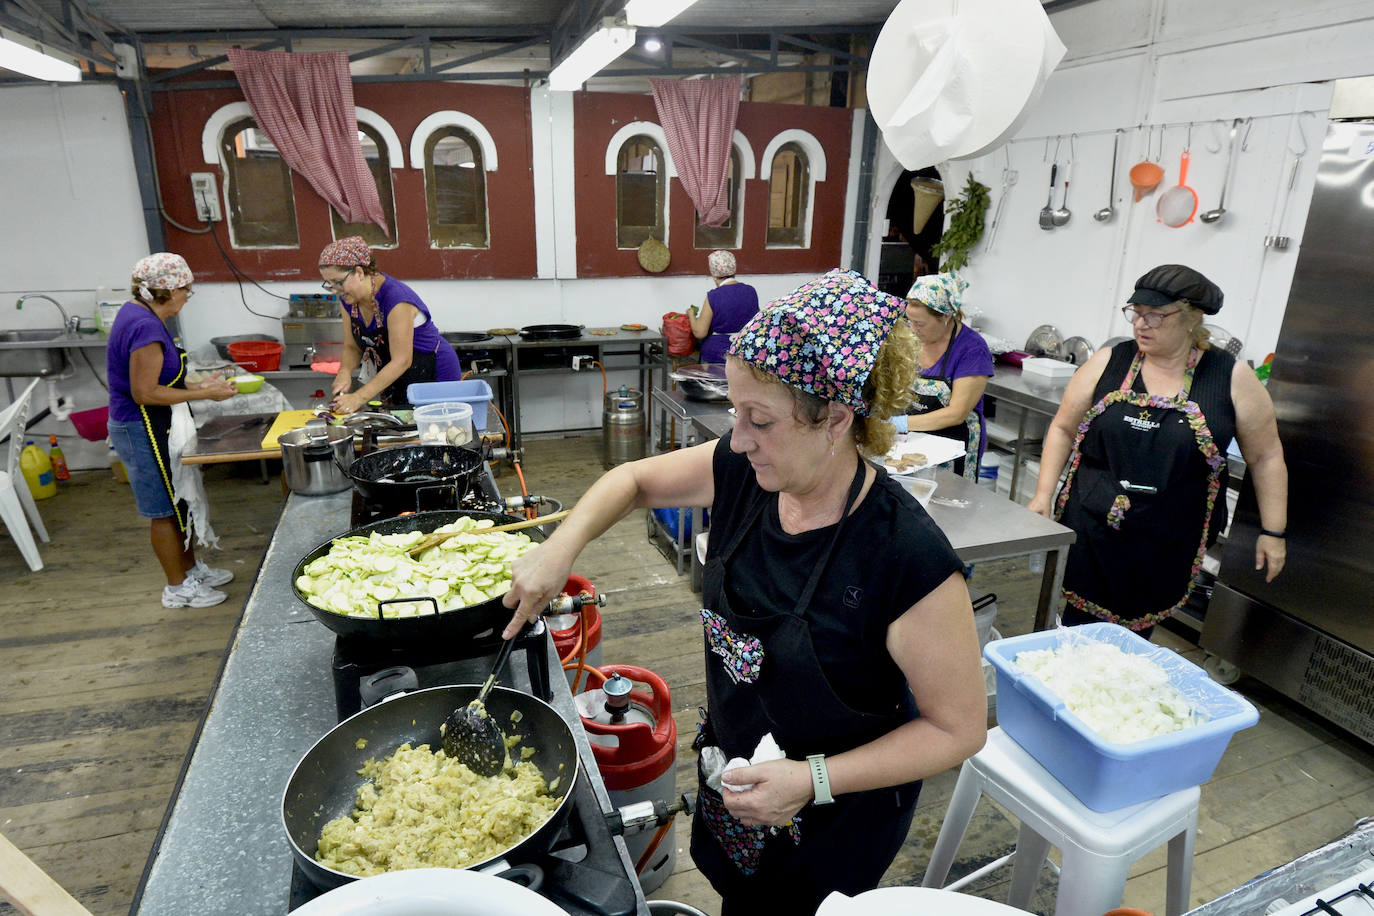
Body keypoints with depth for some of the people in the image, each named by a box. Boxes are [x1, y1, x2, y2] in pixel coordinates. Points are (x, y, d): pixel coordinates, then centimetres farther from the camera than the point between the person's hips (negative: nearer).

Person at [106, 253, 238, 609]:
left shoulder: (137, 313, 7)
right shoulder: (146, 327, -25)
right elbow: (145, 393, -25)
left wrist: (198, 385, 8)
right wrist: (204, 394, -20)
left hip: (151, 428, 10)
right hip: (143, 431, -10)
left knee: (179, 502, 20)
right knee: (166, 510, 3)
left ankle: (191, 568, 36)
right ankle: (178, 588, 18)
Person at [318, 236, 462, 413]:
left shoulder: (396, 299, -27)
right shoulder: (347, 299, -2)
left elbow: (401, 361, -28)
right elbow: (352, 347, 6)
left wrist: (359, 397, -31)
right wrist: (345, 372, -17)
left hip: (434, 375, -7)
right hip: (395, 382, 7)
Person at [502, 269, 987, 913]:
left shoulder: (909, 559, -34)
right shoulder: (742, 473, -16)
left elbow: (959, 727, -21)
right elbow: (634, 479, 1)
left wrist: (814, 779, -27)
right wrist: (560, 547, -15)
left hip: (833, 826, -5)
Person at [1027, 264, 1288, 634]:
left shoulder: (1233, 378, -3)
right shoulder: (1108, 363, -1)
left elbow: (1266, 456, 5)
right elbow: (1063, 428, 6)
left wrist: (1273, 532, 5)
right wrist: (1043, 496, 1)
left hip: (1167, 547, -1)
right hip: (1089, 532, 1)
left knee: (1131, 636, 7)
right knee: (1079, 625, 2)